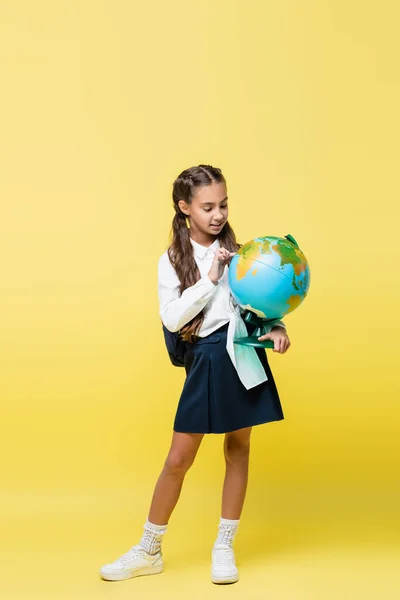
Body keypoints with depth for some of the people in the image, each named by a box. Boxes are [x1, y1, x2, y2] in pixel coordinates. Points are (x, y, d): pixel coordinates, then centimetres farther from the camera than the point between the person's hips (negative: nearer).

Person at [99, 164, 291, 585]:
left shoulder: (235, 250, 6)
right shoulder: (173, 260, -1)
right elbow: (172, 318, -11)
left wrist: (276, 326, -13)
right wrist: (209, 280, -15)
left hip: (245, 355, 3)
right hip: (206, 360, -2)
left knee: (238, 450, 9)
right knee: (178, 458, 1)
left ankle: (224, 547, 22)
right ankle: (148, 551, 15)